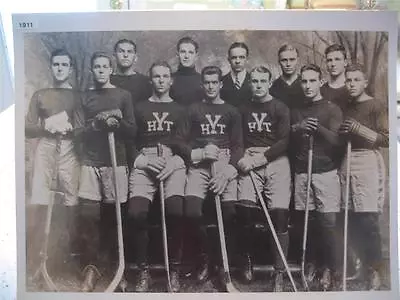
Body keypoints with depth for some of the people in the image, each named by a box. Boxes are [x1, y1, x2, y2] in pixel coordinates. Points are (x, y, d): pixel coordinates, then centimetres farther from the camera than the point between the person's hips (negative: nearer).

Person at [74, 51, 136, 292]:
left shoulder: (123, 95, 8)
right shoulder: (86, 97, 11)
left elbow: (132, 132, 4)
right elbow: (79, 133, 4)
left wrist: (118, 121, -14)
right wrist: (98, 123, -12)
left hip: (116, 162, -1)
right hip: (91, 162, 1)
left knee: (112, 215, 4)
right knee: (87, 216, -7)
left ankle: (107, 261, 21)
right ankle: (91, 267, 1)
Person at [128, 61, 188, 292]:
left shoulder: (179, 110, 21)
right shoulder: (140, 108, 22)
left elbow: (182, 144, 8)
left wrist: (171, 162, -11)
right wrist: (143, 160, -6)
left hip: (173, 162, -1)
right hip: (144, 162, 1)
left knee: (175, 211, -25)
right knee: (137, 213, -22)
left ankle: (175, 269, -8)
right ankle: (143, 270, -4)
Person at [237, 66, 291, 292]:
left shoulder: (280, 108, 8)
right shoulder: (244, 109, 18)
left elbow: (284, 142, -2)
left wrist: (260, 158, -12)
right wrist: (242, 158, -5)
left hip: (275, 160, -1)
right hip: (250, 162, 2)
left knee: (279, 212, -16)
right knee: (245, 207, -20)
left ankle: (280, 273, -5)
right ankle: (248, 260, 4)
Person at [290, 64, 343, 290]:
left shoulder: (332, 109, 3)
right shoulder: (297, 111, 15)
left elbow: (336, 140, -8)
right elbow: (287, 140, 10)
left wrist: (318, 127, -22)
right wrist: (297, 128, -9)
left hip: (325, 171, -3)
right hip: (301, 172, 3)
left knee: (328, 222, -6)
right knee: (302, 221, 2)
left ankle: (330, 269, 10)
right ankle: (311, 263, 20)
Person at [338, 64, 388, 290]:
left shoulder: (376, 106, -1)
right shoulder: (346, 107, 15)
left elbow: (387, 140, -8)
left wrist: (359, 129, -16)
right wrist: (341, 132, 4)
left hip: (368, 163, -5)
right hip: (346, 163, 5)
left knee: (368, 219, -7)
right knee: (352, 219, 2)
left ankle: (375, 272, 7)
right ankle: (358, 263, 17)